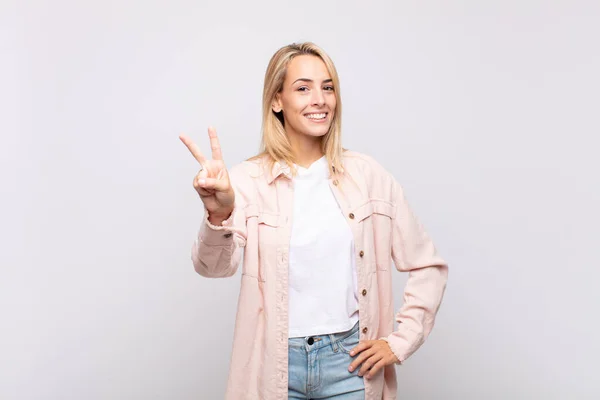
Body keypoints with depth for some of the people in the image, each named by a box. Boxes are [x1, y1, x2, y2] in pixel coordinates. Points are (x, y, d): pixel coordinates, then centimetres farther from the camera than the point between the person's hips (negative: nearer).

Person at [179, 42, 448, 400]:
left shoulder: (368, 175, -1)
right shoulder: (247, 180, -6)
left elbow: (428, 266, 4)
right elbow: (215, 265, -22)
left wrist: (400, 342, -2)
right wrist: (219, 216, -41)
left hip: (351, 361, 1)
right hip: (275, 363, -1)